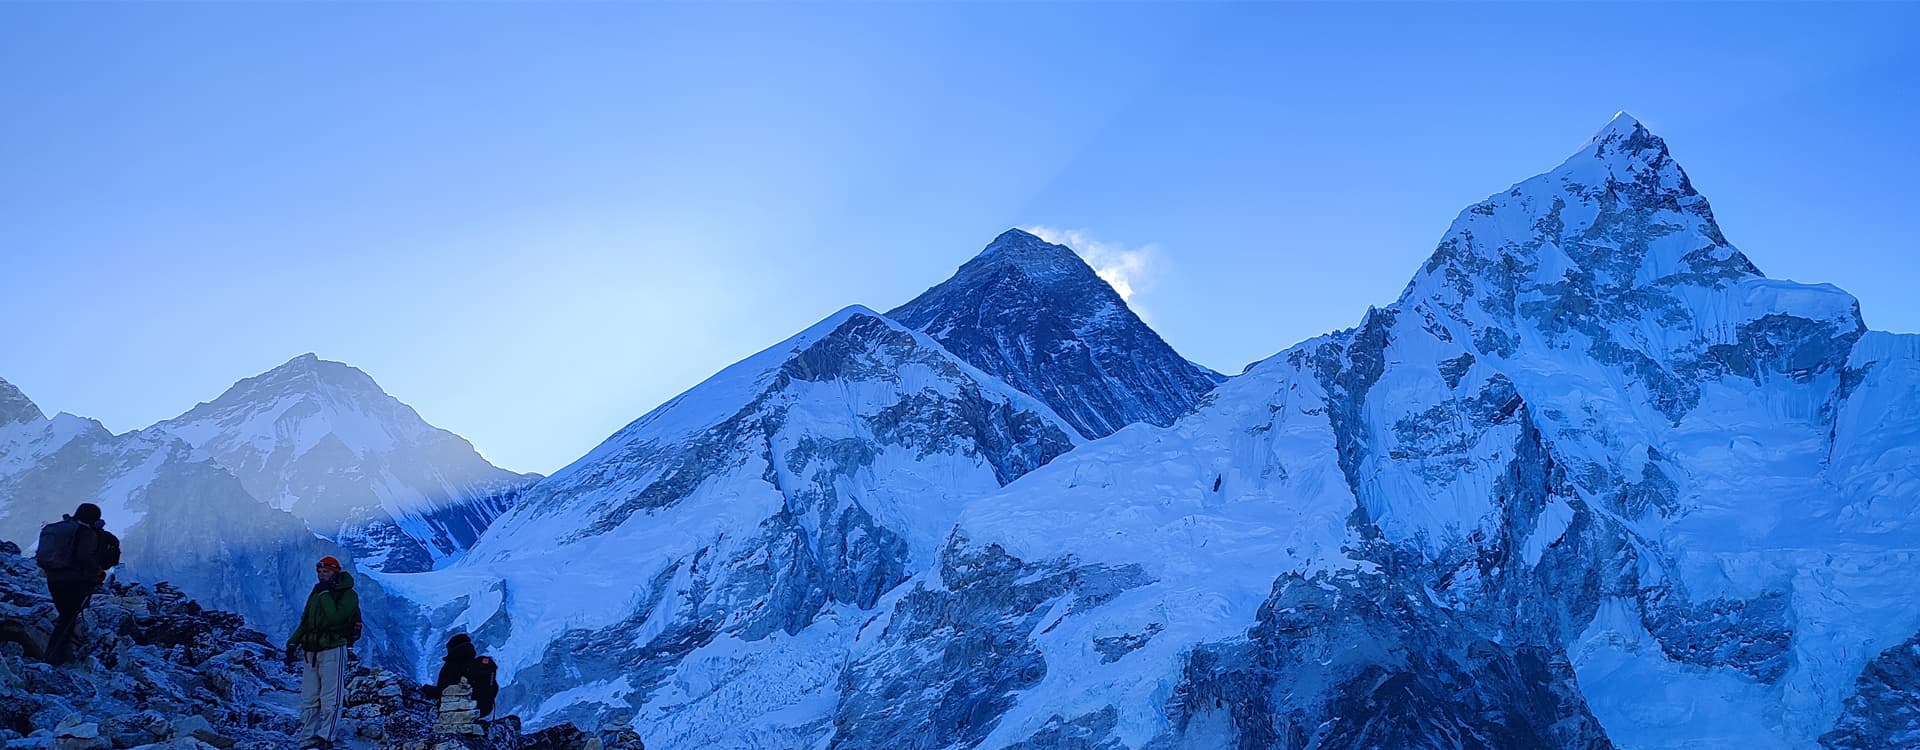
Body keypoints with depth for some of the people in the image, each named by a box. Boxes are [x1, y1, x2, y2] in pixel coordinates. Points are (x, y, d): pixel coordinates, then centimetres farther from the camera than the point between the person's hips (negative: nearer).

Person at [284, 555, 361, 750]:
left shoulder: (348, 595, -4)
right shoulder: (316, 594, 19)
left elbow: (336, 618, -21)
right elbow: (305, 623, 23)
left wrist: (325, 595, -16)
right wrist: (293, 643, 12)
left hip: (333, 651, -8)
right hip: (311, 652, 8)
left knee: (330, 698, -8)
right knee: (308, 699, 5)